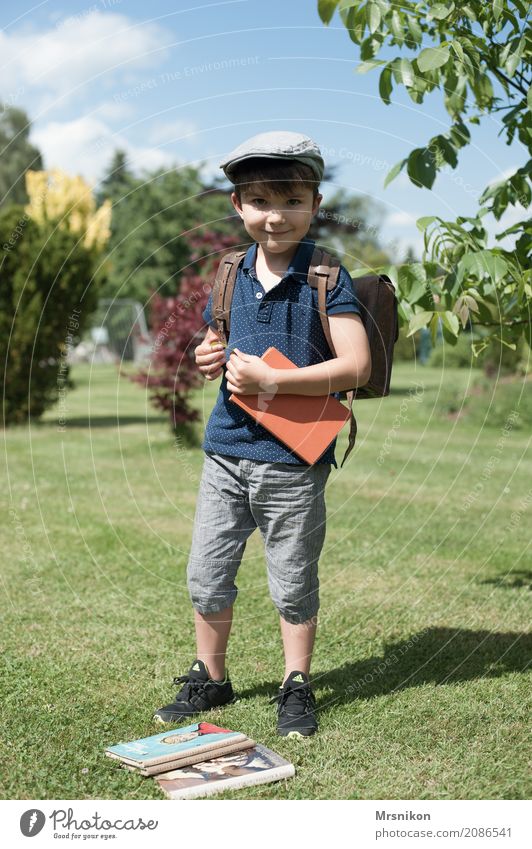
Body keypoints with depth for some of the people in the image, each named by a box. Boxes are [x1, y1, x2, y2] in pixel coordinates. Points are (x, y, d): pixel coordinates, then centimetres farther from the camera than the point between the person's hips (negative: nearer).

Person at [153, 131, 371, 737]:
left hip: (294, 460, -5)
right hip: (226, 451, 5)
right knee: (206, 575, 12)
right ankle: (210, 679, 31)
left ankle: (296, 688, 28)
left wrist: (271, 380, -21)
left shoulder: (327, 279, -10)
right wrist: (209, 360, -4)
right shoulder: (231, 277, 7)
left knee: (293, 583, 9)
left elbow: (356, 366, -17)